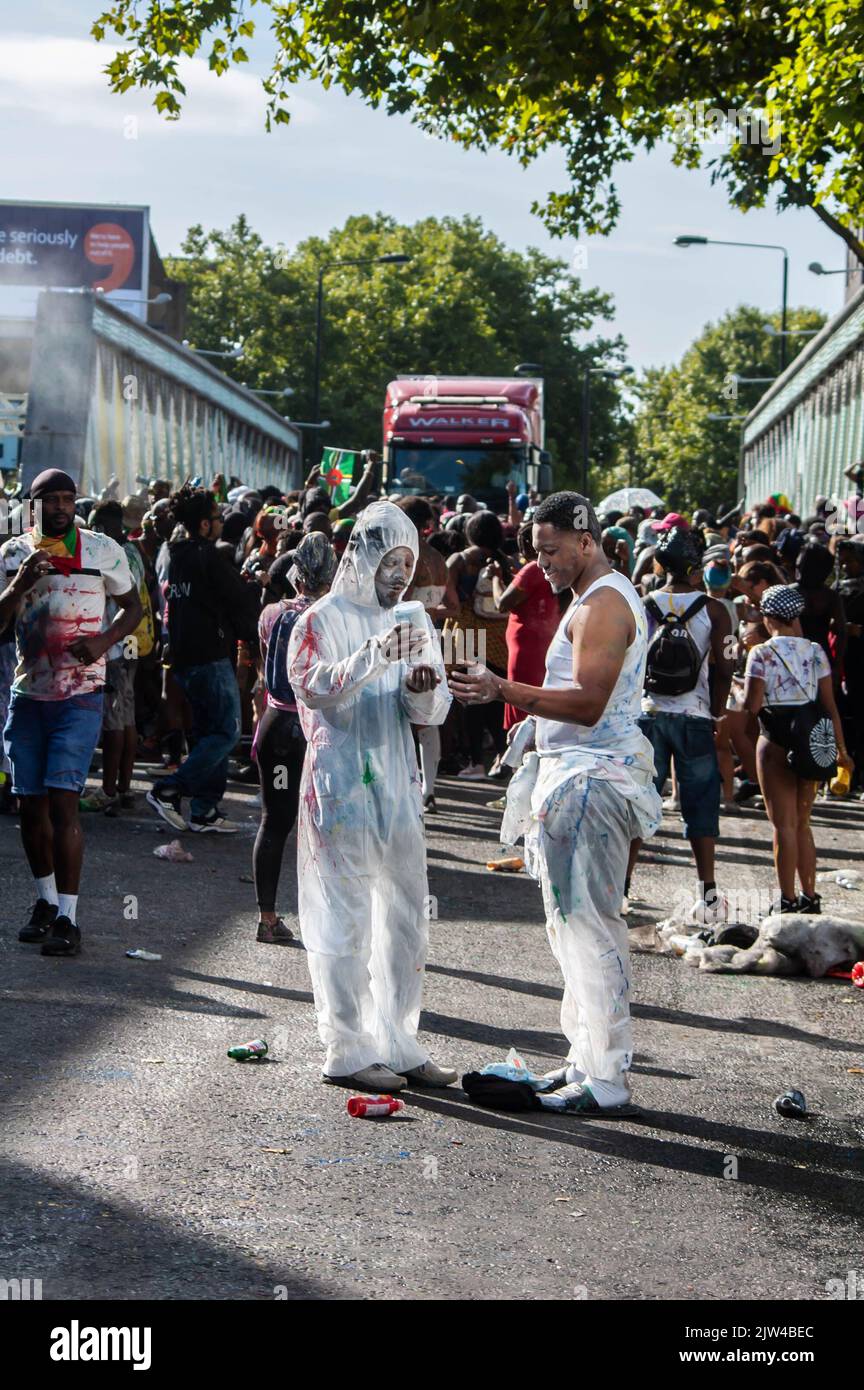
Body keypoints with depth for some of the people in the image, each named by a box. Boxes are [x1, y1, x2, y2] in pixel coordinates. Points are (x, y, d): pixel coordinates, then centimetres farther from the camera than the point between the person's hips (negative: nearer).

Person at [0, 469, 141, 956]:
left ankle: (68, 918, -9)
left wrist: (104, 641, -11)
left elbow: (133, 606, 8)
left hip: (80, 695, -3)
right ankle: (47, 900, 27)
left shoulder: (101, 549, 0)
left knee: (63, 800, -12)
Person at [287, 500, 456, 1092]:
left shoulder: (415, 620, 13)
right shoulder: (323, 619, -4)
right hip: (340, 785, -6)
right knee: (346, 919, -3)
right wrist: (375, 657, -34)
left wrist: (423, 689, -14)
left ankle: (398, 1043, 19)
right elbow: (312, 686, -22)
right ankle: (347, 1050, 4)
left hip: (398, 784, 6)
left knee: (406, 916, 10)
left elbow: (434, 711, 8)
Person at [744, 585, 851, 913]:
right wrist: (840, 749, 10)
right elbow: (830, 705, 4)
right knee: (802, 823, 16)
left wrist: (741, 688, 8)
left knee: (783, 824, 1)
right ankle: (809, 896, 18)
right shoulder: (815, 651, 4)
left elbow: (751, 705, -13)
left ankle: (788, 899, 3)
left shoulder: (762, 654, -9)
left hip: (776, 742, -5)